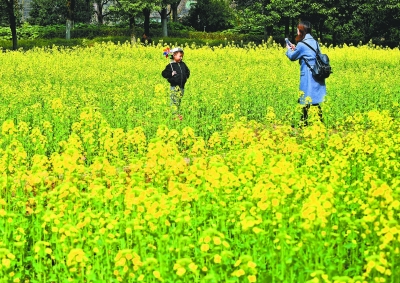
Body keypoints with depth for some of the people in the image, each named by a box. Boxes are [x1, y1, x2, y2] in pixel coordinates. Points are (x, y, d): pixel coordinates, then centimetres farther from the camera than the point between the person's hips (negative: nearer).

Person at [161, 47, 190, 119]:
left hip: (182, 86, 6)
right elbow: (164, 74, -6)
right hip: (175, 87, -6)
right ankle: (175, 114, -8)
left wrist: (186, 76, 7)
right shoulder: (170, 65, -6)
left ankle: (178, 114, 19)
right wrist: (171, 74, -15)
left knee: (179, 101, 12)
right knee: (174, 101, -8)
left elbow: (187, 71, 24)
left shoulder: (183, 64, 10)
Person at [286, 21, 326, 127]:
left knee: (306, 99, -1)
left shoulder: (302, 44, -13)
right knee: (316, 99, 11)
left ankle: (304, 122, 3)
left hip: (308, 75, -7)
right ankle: (319, 121, 13)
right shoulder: (315, 42, 9)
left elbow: (292, 57, 1)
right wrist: (295, 49, 21)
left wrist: (289, 49, 21)